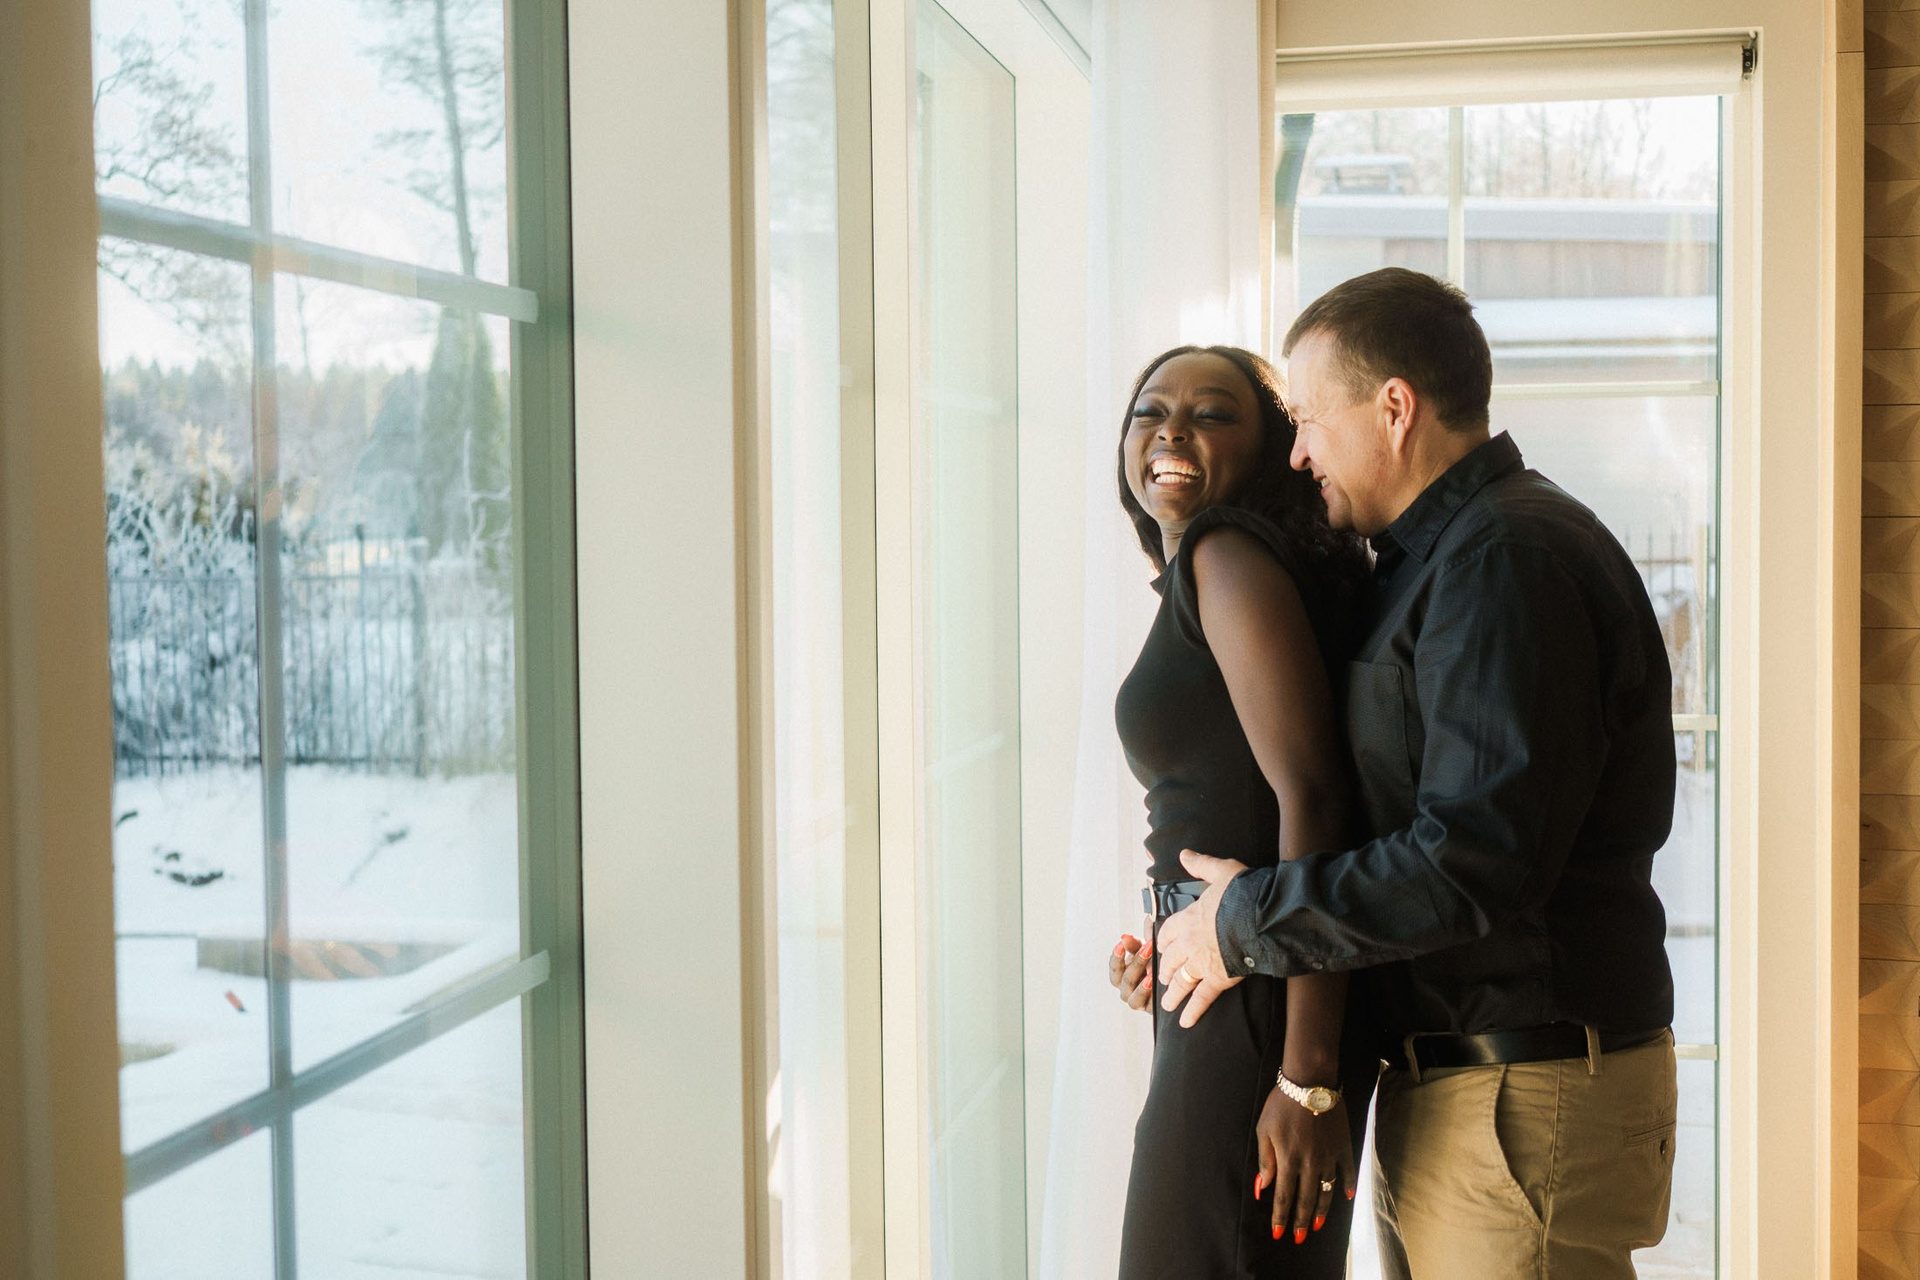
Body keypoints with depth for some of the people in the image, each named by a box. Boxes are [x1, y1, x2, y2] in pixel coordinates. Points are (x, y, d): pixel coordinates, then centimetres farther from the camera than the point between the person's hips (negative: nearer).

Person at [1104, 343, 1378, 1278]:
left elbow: (1312, 798, -21)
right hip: (1227, 997, 10)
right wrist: (1173, 952, 14)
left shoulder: (1227, 554, -13)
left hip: (1262, 1005, -10)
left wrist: (1308, 1074, -23)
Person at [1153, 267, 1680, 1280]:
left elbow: (1478, 863, -26)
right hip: (1438, 1079, 10)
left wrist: (1249, 923, -15)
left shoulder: (1508, 559, -17)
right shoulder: (1432, 559, 17)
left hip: (1524, 1101, -10)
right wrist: (1180, 931, 12)